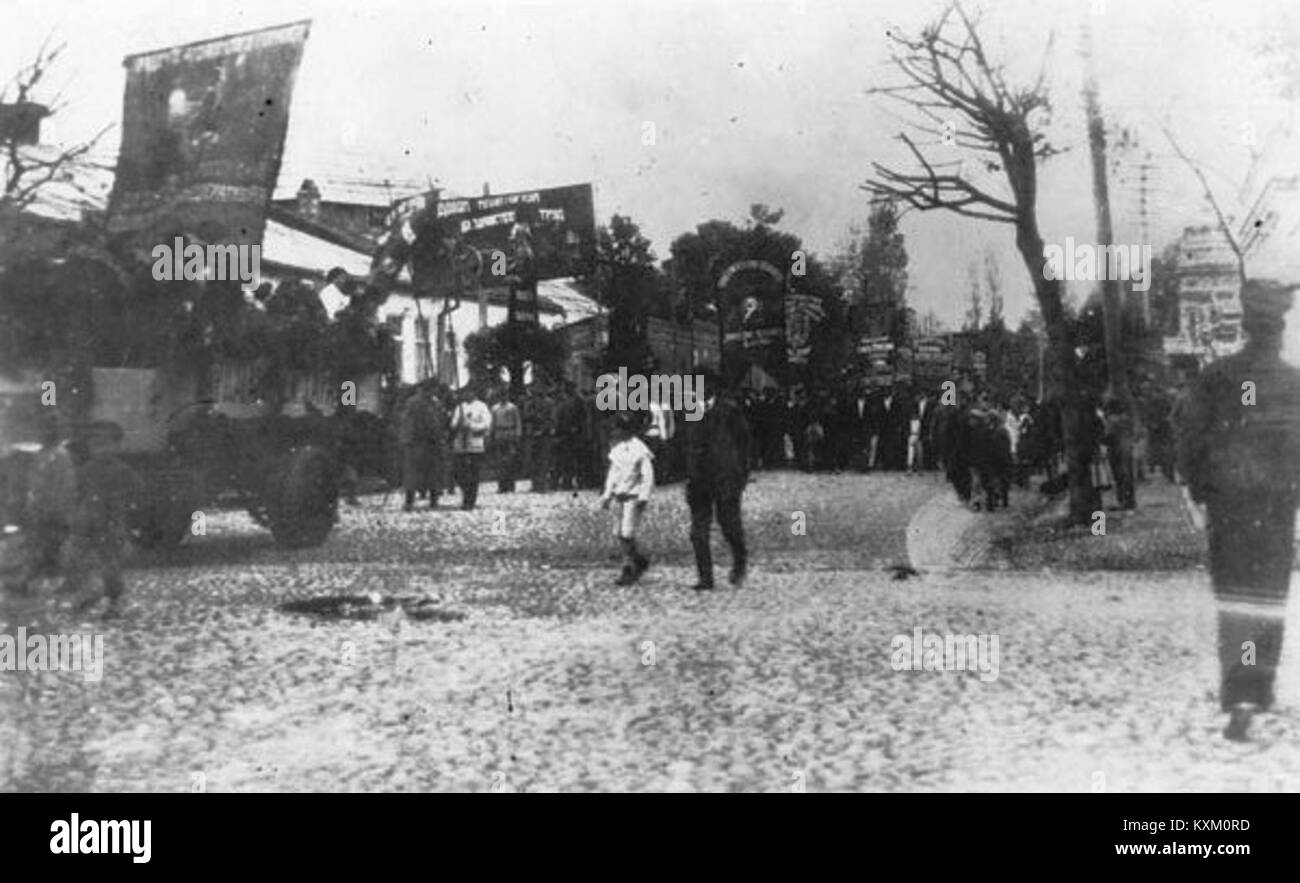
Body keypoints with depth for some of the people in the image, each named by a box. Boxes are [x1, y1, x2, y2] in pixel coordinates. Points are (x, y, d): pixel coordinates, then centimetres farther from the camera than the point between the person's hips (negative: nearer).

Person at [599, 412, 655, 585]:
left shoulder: (640, 450, -11)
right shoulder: (617, 449, 11)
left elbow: (648, 476, -11)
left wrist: (643, 498, -19)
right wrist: (607, 495, 17)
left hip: (634, 497, -8)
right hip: (619, 497, 8)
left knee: (627, 533, -12)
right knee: (618, 533, 8)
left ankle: (628, 570, -3)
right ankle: (640, 561, 25)